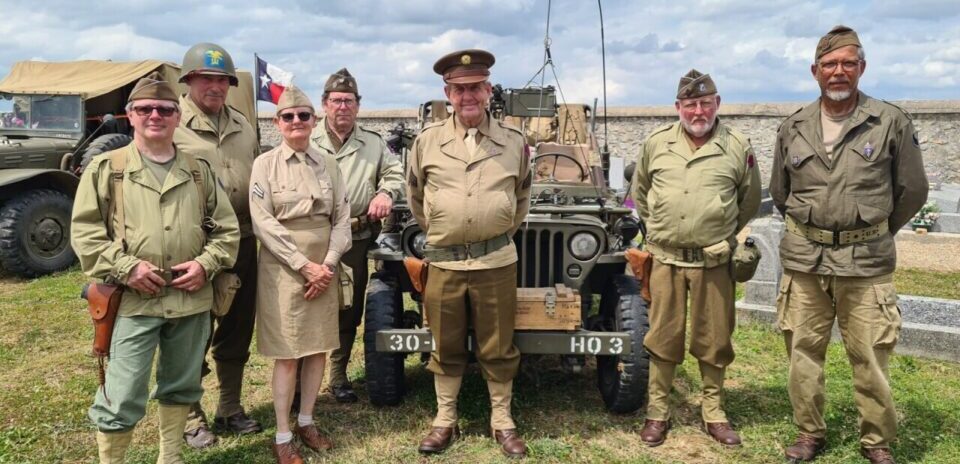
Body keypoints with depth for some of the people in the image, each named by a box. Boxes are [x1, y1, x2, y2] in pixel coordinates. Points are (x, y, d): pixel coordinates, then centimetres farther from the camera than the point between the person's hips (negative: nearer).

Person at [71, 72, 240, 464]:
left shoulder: (199, 170, 10)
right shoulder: (105, 168, 1)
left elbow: (227, 227, 10)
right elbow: (84, 231, -3)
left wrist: (206, 264, -6)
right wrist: (125, 268, -15)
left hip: (191, 299, 4)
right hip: (133, 299, -3)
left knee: (181, 385, 16)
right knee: (122, 396, -2)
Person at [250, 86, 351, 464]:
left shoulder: (328, 163, 7)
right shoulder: (265, 163, -4)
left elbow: (342, 218, 5)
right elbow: (263, 223, -11)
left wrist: (328, 263, -8)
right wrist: (305, 265, -15)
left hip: (324, 268, 4)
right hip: (283, 268, -4)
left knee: (318, 348, 9)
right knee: (287, 354, 0)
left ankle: (306, 423, 25)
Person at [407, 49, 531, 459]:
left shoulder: (513, 143, 2)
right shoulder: (427, 141, 2)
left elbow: (522, 196, 17)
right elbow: (415, 197, 15)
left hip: (497, 262, 0)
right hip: (444, 263, 1)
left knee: (498, 349, 9)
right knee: (446, 348, 12)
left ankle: (502, 422, 23)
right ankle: (445, 421, 26)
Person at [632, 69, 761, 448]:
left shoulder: (738, 146, -2)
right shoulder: (656, 144, 2)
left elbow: (750, 200, 10)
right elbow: (640, 193, 16)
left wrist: (725, 237, 11)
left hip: (714, 261, 0)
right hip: (666, 258, 1)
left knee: (714, 339, 9)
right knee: (663, 337, 8)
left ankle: (713, 412, 25)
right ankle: (657, 412, 20)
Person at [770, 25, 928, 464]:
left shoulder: (891, 122, -2)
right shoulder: (793, 128, 5)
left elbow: (912, 191, 6)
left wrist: (873, 233, 13)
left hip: (866, 263, -2)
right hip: (803, 260, 3)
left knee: (869, 358, 4)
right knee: (803, 351, 9)